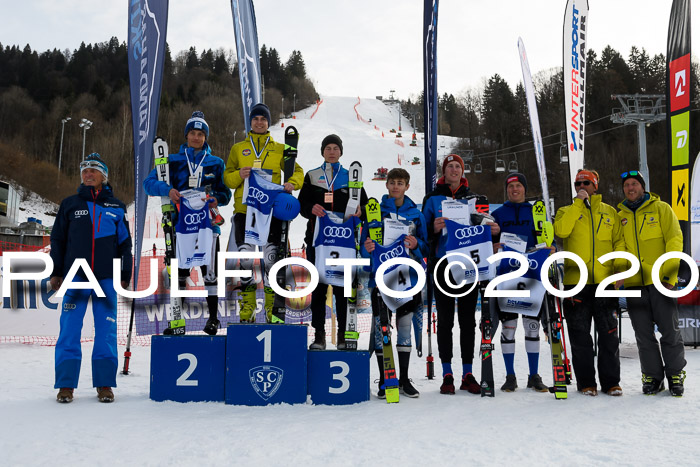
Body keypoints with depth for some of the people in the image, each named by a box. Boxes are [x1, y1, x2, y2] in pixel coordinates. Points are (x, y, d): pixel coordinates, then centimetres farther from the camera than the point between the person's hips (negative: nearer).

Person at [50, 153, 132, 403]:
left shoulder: (116, 207, 11)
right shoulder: (70, 204, 10)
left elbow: (125, 244, 13)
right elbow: (57, 240, 12)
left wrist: (124, 276, 8)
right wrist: (56, 273, 5)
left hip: (106, 278, 0)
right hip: (75, 277, 0)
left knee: (106, 331, 1)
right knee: (69, 329, -3)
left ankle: (104, 384, 9)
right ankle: (66, 384, 5)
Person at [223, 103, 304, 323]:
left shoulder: (279, 149, 13)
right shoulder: (238, 148, 14)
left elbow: (296, 171, 14)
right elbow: (227, 178, 12)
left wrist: (292, 183, -8)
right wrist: (238, 175, -10)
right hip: (244, 210, 1)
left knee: (271, 259, -4)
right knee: (246, 259, -1)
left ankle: (272, 309, 8)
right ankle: (247, 310, 9)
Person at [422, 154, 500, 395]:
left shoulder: (472, 198, 13)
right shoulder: (433, 198, 6)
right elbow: (424, 232, 3)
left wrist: (492, 230, -5)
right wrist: (435, 228, -19)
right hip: (442, 265, -2)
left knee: (468, 319, 5)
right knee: (445, 319, 0)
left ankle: (467, 374, 11)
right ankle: (447, 374, 7)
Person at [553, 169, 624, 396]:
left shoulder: (610, 212, 15)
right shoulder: (566, 211, 11)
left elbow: (619, 241, 14)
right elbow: (561, 231, -10)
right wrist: (578, 203, -6)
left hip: (605, 282, 1)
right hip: (576, 282, -1)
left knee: (609, 334, 2)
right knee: (580, 335, 3)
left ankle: (611, 381, 12)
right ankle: (586, 382, 12)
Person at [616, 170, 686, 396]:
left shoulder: (661, 209, 4)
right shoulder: (620, 216, 13)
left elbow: (674, 241, -3)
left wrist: (670, 273, -13)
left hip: (660, 281, -3)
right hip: (634, 284, 3)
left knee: (670, 330, 2)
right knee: (643, 334, 7)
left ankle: (675, 375, 16)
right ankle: (652, 376, 17)